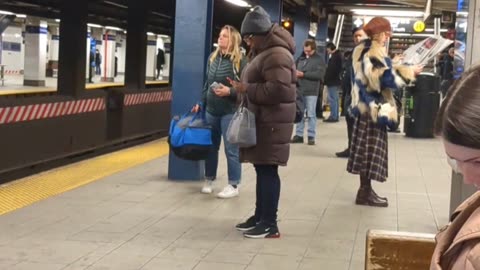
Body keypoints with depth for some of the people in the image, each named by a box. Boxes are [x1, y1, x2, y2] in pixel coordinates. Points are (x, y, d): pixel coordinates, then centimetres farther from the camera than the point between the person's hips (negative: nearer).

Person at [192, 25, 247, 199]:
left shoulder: (240, 60, -9)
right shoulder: (212, 58, 10)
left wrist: (229, 91, -24)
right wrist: (201, 103, 15)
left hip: (230, 112, -6)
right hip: (211, 110, 6)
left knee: (231, 149, -2)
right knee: (211, 147, 13)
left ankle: (233, 186, 6)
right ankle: (209, 180, 27)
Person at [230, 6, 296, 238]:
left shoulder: (277, 54, -17)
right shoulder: (264, 51, 18)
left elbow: (279, 89, -26)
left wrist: (247, 89, -18)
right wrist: (245, 87, 11)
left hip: (271, 122, -10)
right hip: (262, 120, 10)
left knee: (268, 170, -8)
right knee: (261, 169, 13)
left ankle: (270, 224, -3)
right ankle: (260, 217, 21)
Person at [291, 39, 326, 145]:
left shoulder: (319, 60, -1)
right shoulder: (300, 58, 13)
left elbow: (320, 74, -13)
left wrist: (303, 74, -15)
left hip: (311, 91, -5)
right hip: (299, 90, 5)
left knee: (311, 114, 0)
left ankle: (311, 136, 5)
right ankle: (299, 135, 14)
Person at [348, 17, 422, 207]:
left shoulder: (363, 49, 14)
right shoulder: (374, 52, -18)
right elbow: (386, 79, -24)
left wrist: (397, 68, 17)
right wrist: (409, 72, -15)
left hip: (365, 104, 10)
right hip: (374, 106, -10)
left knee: (366, 148, 12)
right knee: (372, 148, -5)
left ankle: (365, 189, 18)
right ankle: (365, 193, -1)